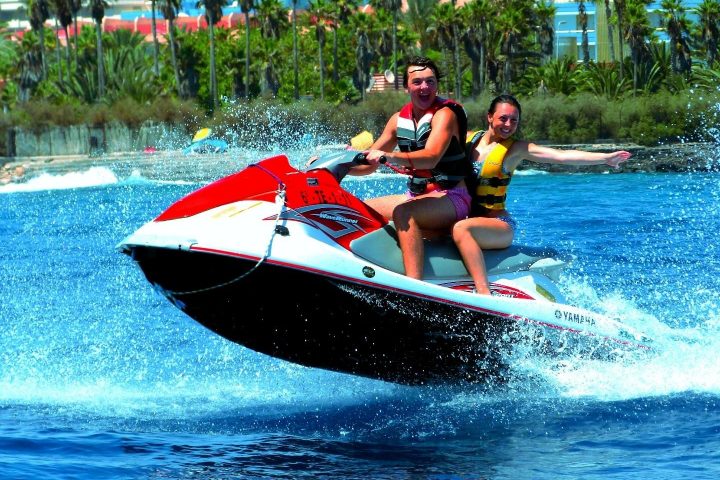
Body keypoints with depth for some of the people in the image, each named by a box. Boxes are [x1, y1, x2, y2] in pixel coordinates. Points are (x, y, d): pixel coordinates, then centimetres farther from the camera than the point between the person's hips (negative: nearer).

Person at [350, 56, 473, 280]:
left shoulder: (445, 113, -12)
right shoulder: (400, 119, 9)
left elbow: (430, 158, -29)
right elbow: (369, 163, 14)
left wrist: (387, 156, -42)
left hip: (451, 198, -9)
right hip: (415, 196, 9)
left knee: (403, 212, -35)